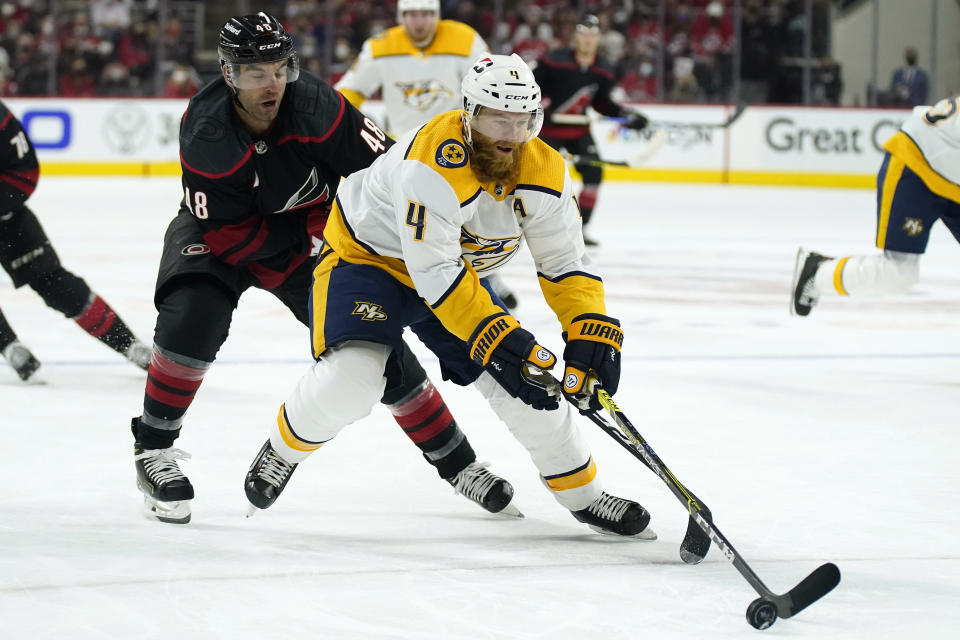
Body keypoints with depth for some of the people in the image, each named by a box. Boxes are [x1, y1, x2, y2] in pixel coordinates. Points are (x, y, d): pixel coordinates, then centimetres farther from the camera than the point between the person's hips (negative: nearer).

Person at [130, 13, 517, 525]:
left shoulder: (315, 106, -28)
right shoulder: (205, 135, -30)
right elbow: (228, 235, -27)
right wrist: (313, 242, -29)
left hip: (310, 230, 2)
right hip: (219, 233, -2)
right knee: (192, 319, -30)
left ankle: (455, 462, 10)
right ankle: (154, 445, -10)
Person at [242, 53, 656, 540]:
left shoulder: (543, 172, -15)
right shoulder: (434, 163, -36)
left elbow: (564, 265, -7)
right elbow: (433, 272, -36)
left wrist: (592, 333, -22)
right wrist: (496, 338, -40)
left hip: (457, 270, 6)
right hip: (366, 256, -6)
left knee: (529, 380, -3)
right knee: (353, 375, -29)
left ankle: (583, 495, 17)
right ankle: (286, 447, 3)